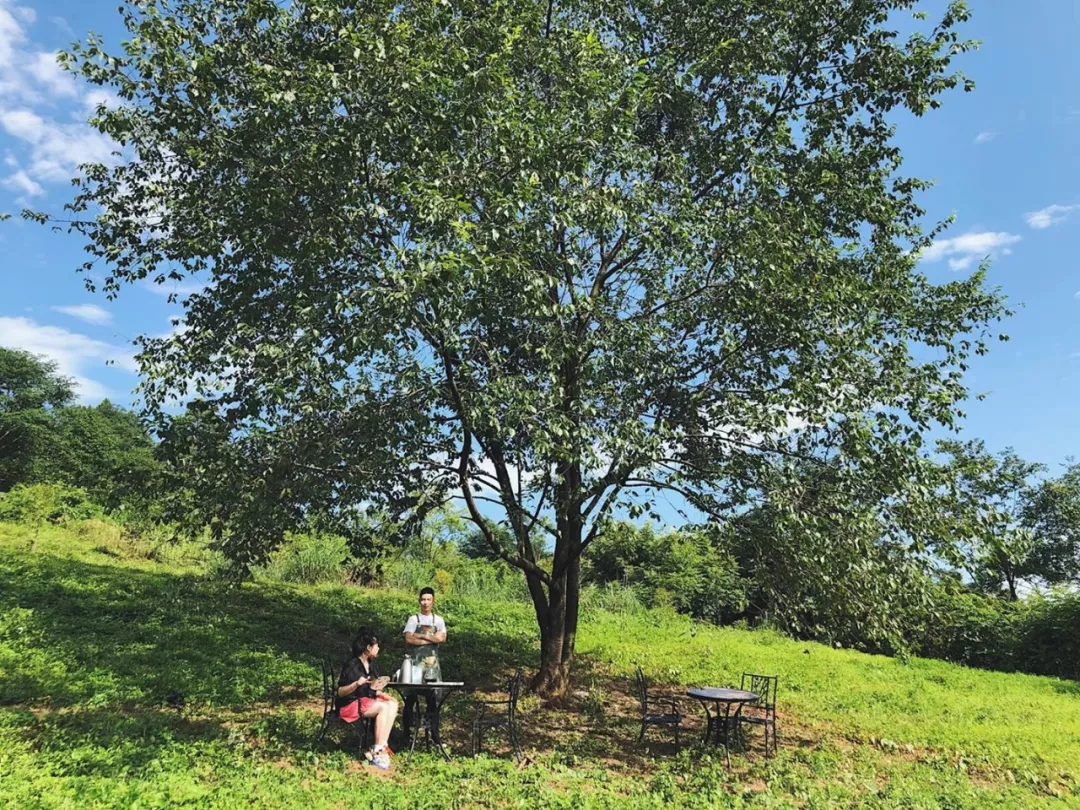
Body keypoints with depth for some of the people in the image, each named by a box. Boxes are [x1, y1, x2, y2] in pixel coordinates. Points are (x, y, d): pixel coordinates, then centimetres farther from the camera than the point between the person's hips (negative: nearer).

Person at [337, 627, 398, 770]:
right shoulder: (351, 665, -14)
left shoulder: (371, 664, 10)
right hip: (350, 705, -8)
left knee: (393, 704, -18)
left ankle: (381, 747, -25)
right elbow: (340, 692, -16)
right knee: (383, 707, -28)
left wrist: (378, 691, -5)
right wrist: (357, 684, -33)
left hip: (366, 701, 8)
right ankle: (377, 752, -25)